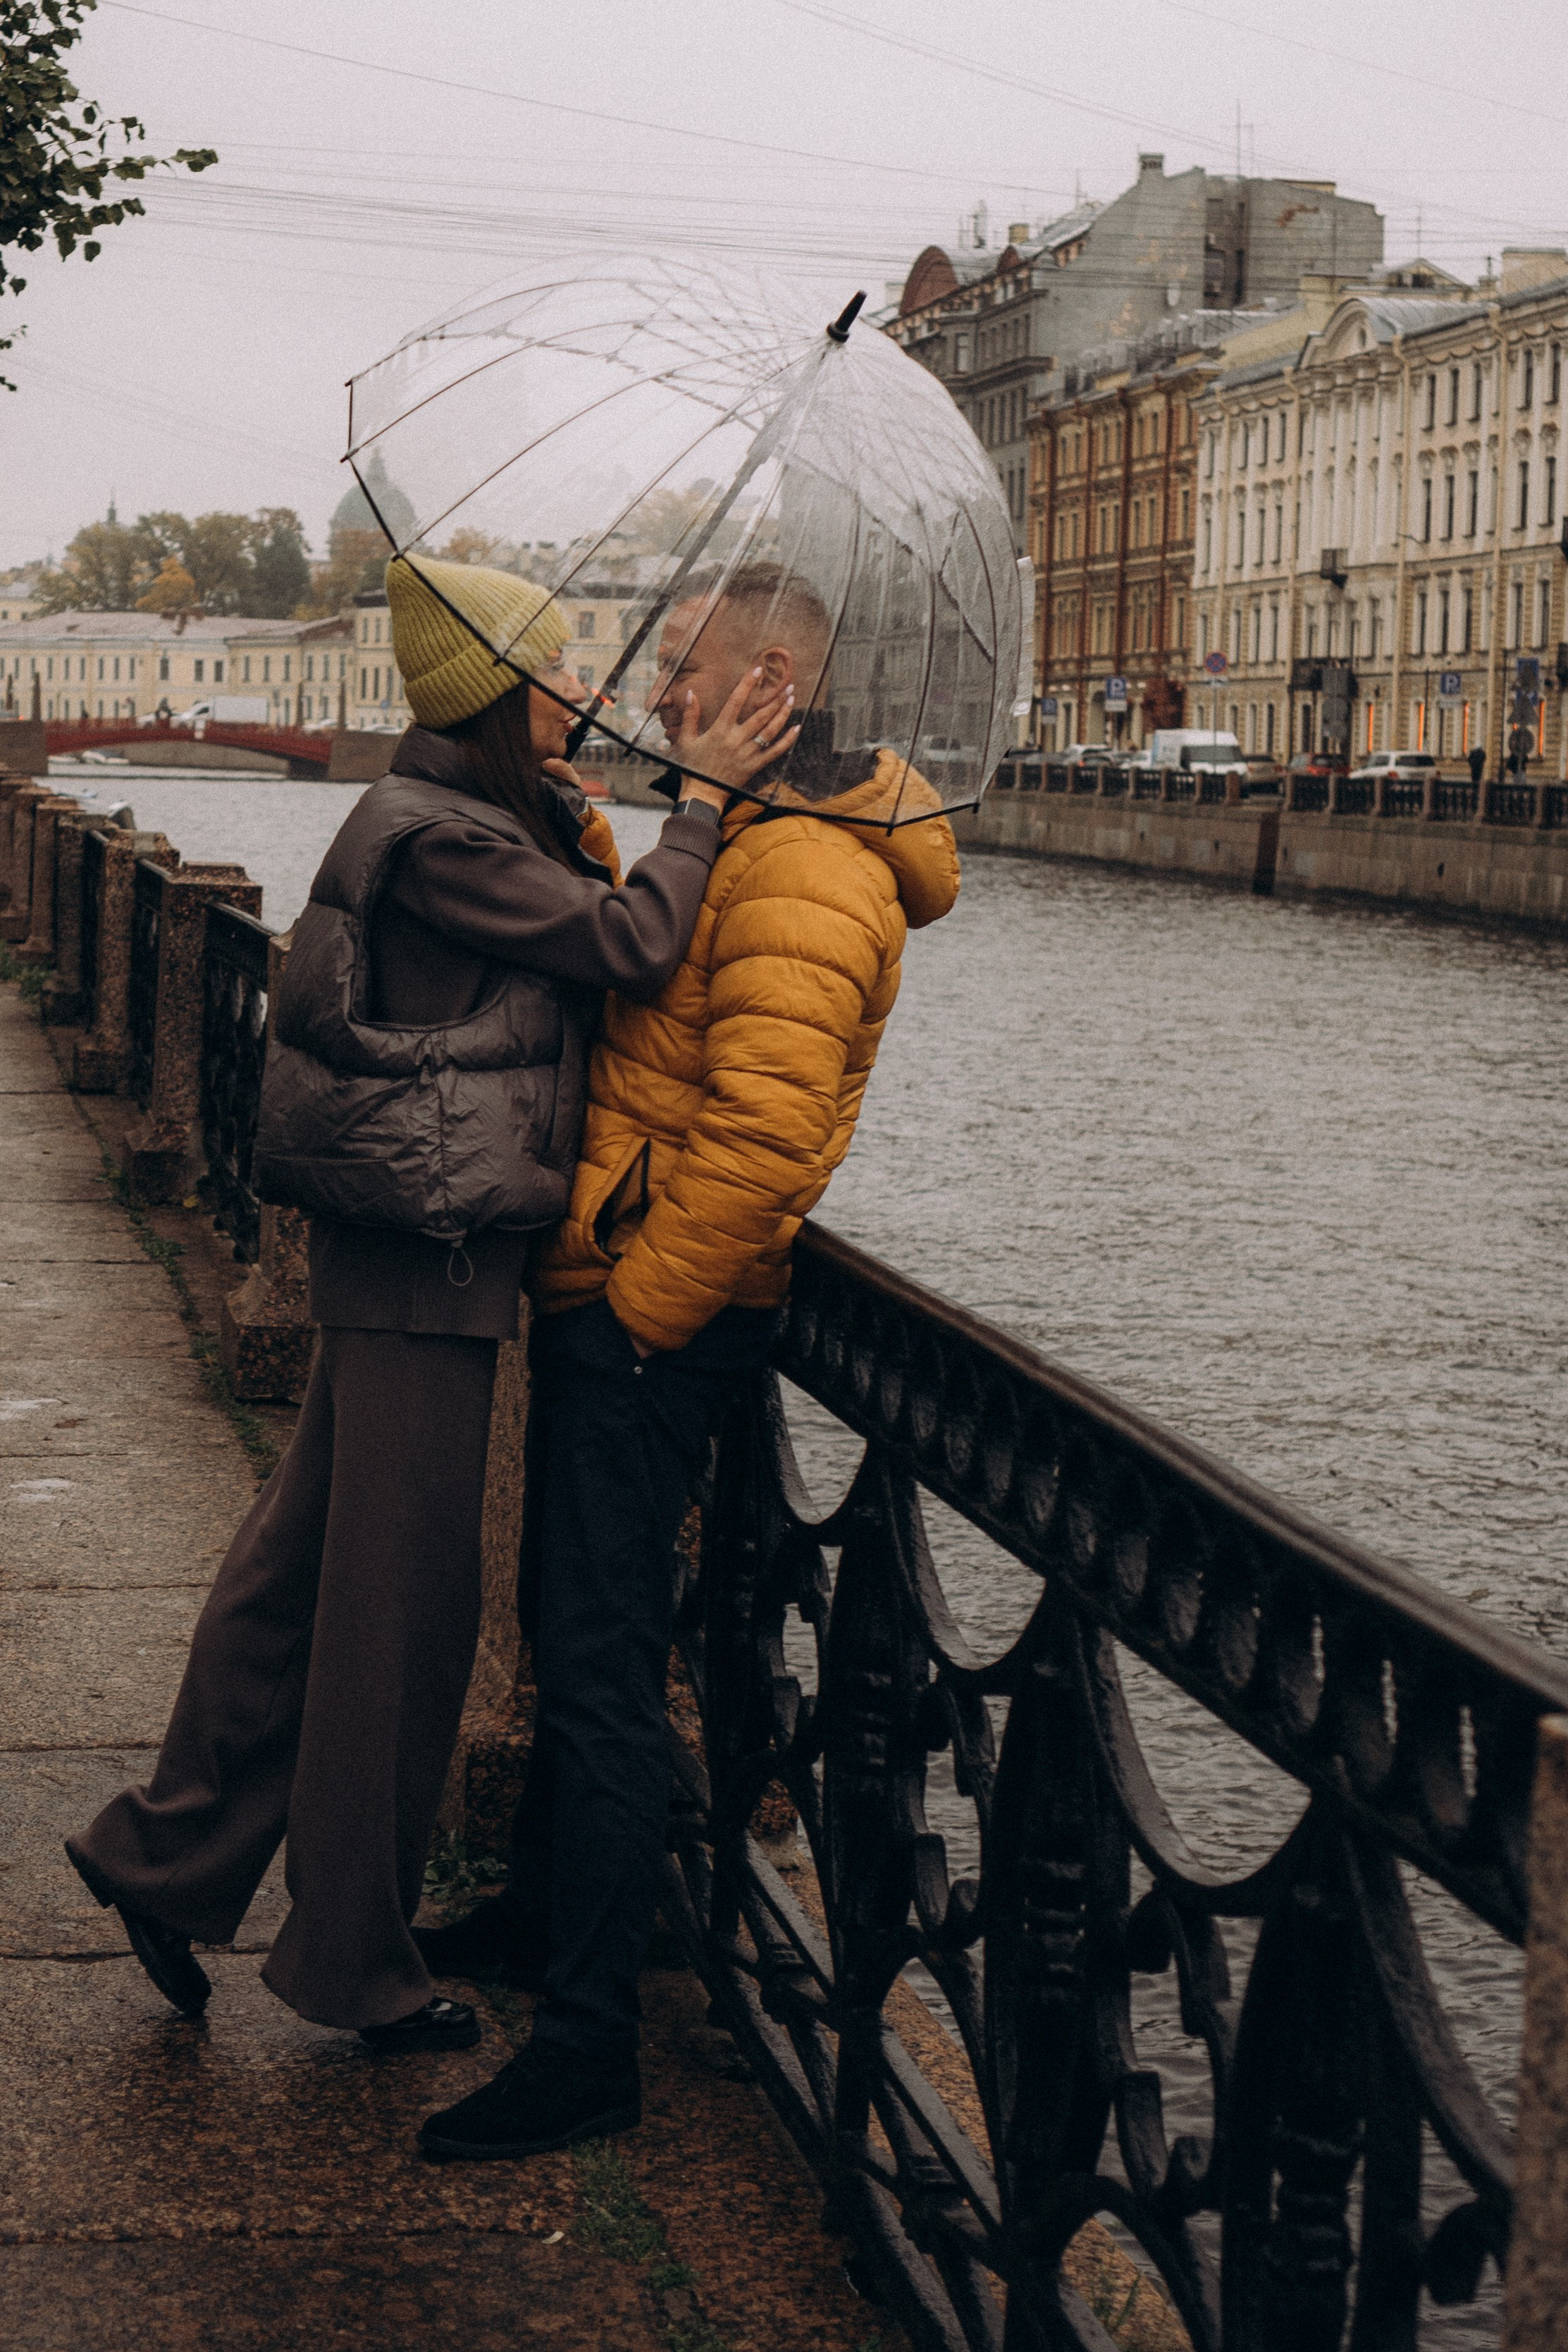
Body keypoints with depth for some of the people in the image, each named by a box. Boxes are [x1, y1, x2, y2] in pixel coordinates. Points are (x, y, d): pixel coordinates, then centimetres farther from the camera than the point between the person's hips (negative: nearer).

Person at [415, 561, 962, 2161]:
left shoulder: (802, 876, -19)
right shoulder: (746, 843, 17)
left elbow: (759, 1134, -26)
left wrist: (636, 1306, -20)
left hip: (650, 1322, -11)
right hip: (616, 1301, 11)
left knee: (600, 1663, -7)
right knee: (573, 1627, 21)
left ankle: (588, 2040, -1)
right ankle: (542, 1915, 37)